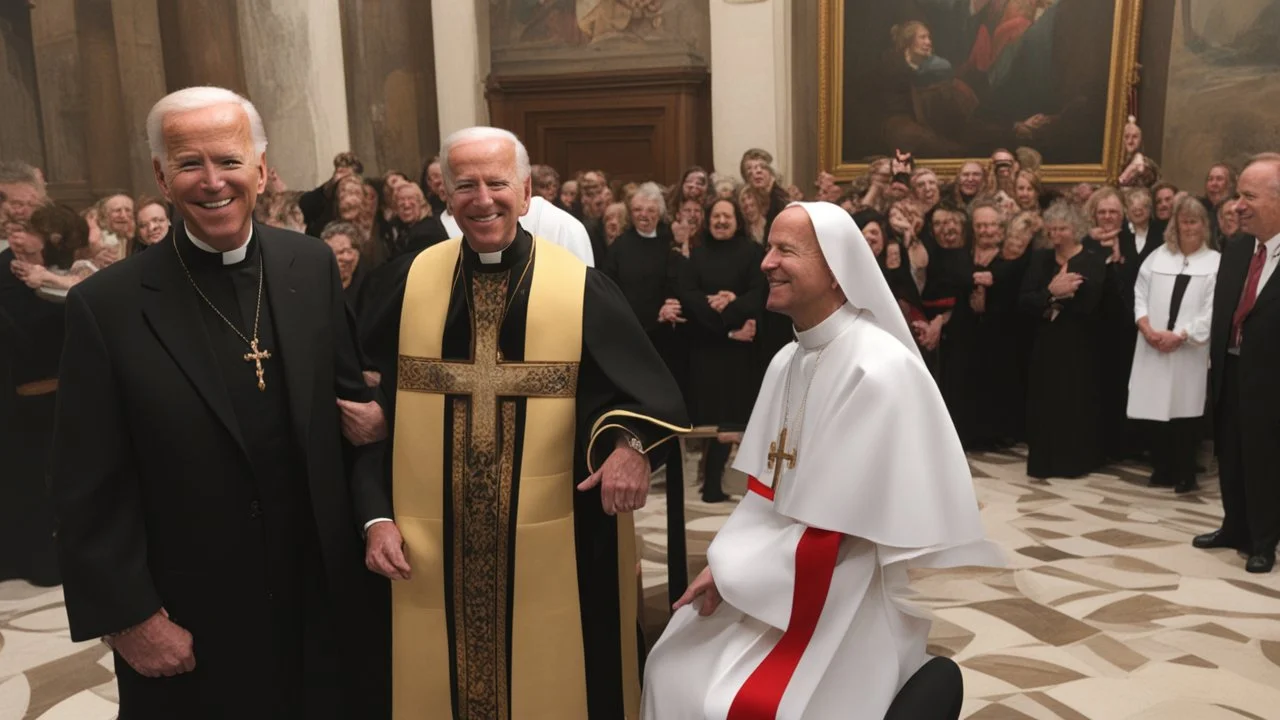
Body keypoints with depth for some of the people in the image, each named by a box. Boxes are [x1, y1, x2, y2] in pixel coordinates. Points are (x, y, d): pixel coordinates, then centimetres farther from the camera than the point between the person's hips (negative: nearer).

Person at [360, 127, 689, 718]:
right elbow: (375, 409, 3)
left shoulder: (582, 289, -7)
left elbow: (646, 393, -8)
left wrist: (631, 446, -29)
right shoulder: (413, 284, 0)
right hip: (434, 547, 3)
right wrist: (379, 516, -2)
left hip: (553, 548, -2)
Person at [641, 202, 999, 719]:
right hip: (773, 577, 8)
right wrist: (725, 561, -7)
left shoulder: (881, 371, -22)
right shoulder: (786, 361, 5)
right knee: (672, 672, 5)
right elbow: (764, 488, 8)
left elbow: (838, 531, -22)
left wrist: (730, 572, -15)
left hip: (846, 603, -7)